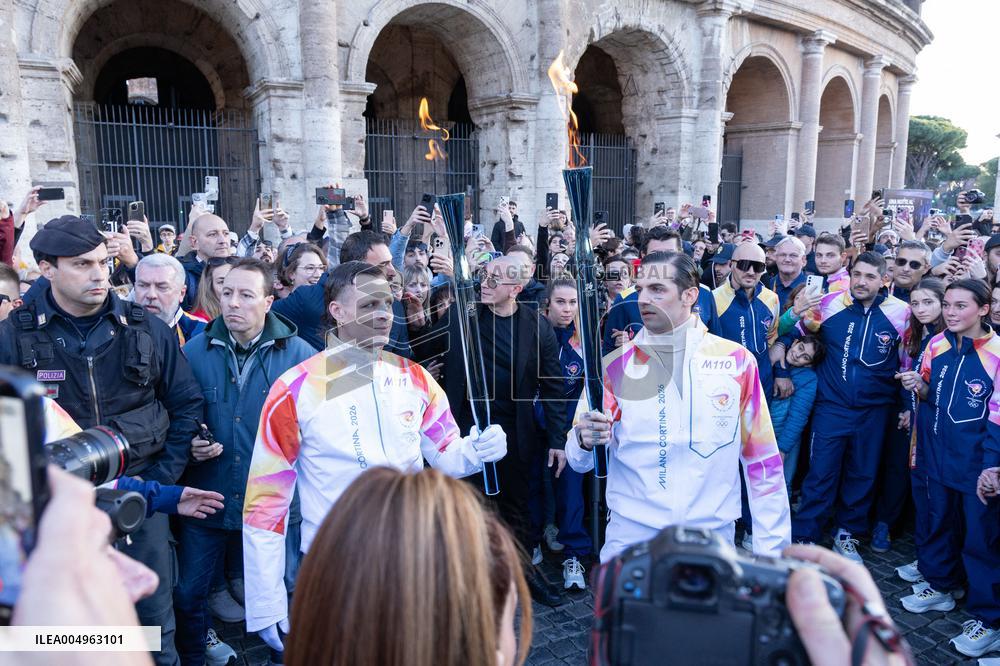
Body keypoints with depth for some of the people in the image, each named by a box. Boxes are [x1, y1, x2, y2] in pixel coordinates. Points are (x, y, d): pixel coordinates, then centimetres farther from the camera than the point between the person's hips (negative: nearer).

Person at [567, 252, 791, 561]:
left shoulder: (736, 360, -3)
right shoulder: (615, 364, -3)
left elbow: (762, 461, 1)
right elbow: (580, 461, -3)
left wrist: (771, 549, 0)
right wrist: (585, 442, -25)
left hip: (713, 535, 0)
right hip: (631, 535, 0)